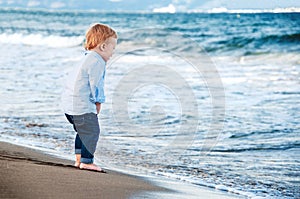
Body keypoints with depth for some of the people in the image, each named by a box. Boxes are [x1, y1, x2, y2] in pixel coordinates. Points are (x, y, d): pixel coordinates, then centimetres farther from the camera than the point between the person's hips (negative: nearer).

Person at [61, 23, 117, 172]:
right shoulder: (97, 62, -15)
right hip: (82, 105, -11)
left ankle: (79, 159, 24)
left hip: (70, 102, 11)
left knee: (83, 131, 19)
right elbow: (96, 84, -18)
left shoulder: (87, 59, 20)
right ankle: (86, 161, -2)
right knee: (92, 131, -5)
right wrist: (98, 102, -4)